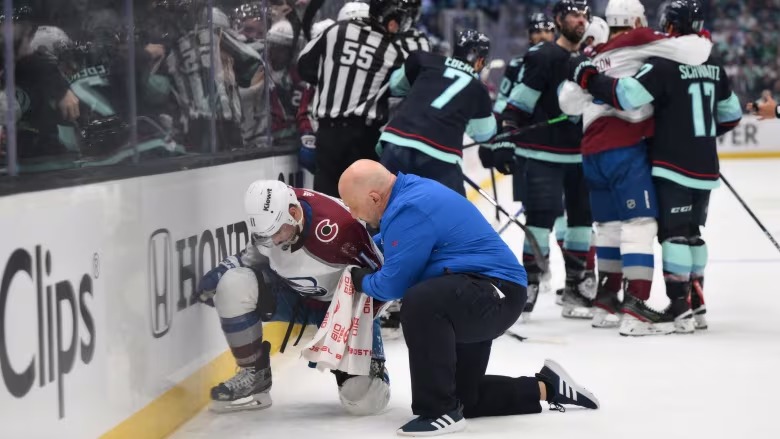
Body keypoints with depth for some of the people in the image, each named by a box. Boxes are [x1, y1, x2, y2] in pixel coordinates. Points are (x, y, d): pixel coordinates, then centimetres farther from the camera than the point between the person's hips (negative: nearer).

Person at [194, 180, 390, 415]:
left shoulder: (336, 229, -37)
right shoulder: (270, 215, -18)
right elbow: (259, 253, 6)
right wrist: (224, 269, -10)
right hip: (294, 294, 5)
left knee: (366, 399, -20)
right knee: (233, 284, -24)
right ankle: (253, 375, -7)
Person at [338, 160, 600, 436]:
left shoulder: (409, 211, -22)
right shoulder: (411, 191, 9)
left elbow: (393, 285, -19)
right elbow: (385, 245, 30)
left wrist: (360, 280, 0)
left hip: (496, 293, -11)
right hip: (476, 299, 11)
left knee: (420, 301, -38)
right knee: (461, 396, 18)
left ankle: (441, 412, -28)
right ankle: (545, 388, 31)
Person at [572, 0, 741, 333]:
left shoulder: (664, 64, -14)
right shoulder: (713, 67, 10)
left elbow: (625, 94, -24)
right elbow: (730, 115, 18)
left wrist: (591, 80, -10)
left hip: (673, 167, -7)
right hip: (705, 168, 7)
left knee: (674, 234, -7)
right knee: (692, 234, 16)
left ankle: (680, 310, -11)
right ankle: (696, 305, 19)